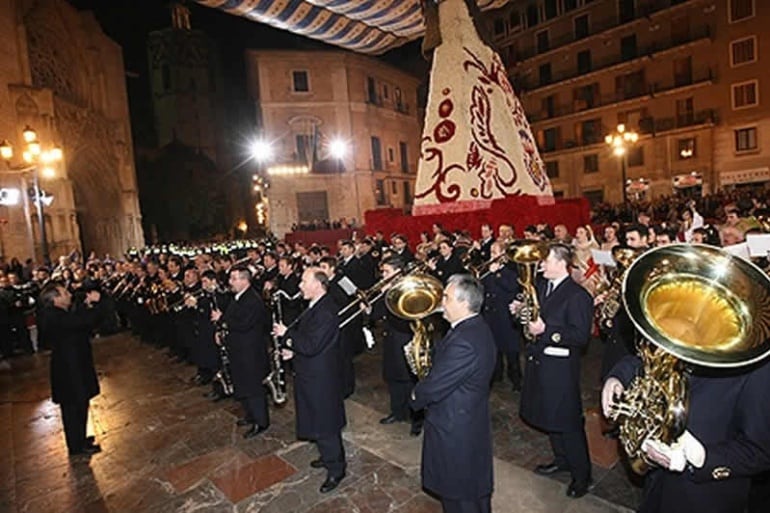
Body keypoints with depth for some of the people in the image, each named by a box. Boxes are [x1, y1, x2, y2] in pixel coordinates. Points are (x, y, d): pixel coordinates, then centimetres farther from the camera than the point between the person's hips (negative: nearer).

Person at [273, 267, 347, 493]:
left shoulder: (326, 312, -26)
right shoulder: (315, 307, 6)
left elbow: (311, 346, -29)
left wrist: (287, 333, -19)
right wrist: (294, 352, 5)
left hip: (320, 378, -10)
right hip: (311, 375, 10)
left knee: (325, 425, 4)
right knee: (317, 422, 23)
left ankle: (336, 469, 21)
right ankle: (329, 456, 41)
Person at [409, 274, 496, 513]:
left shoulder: (464, 342, -33)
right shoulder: (478, 327, 0)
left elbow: (433, 387, -27)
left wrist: (415, 397, -8)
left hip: (455, 430, -9)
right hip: (473, 421, 9)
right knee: (476, 490, 28)